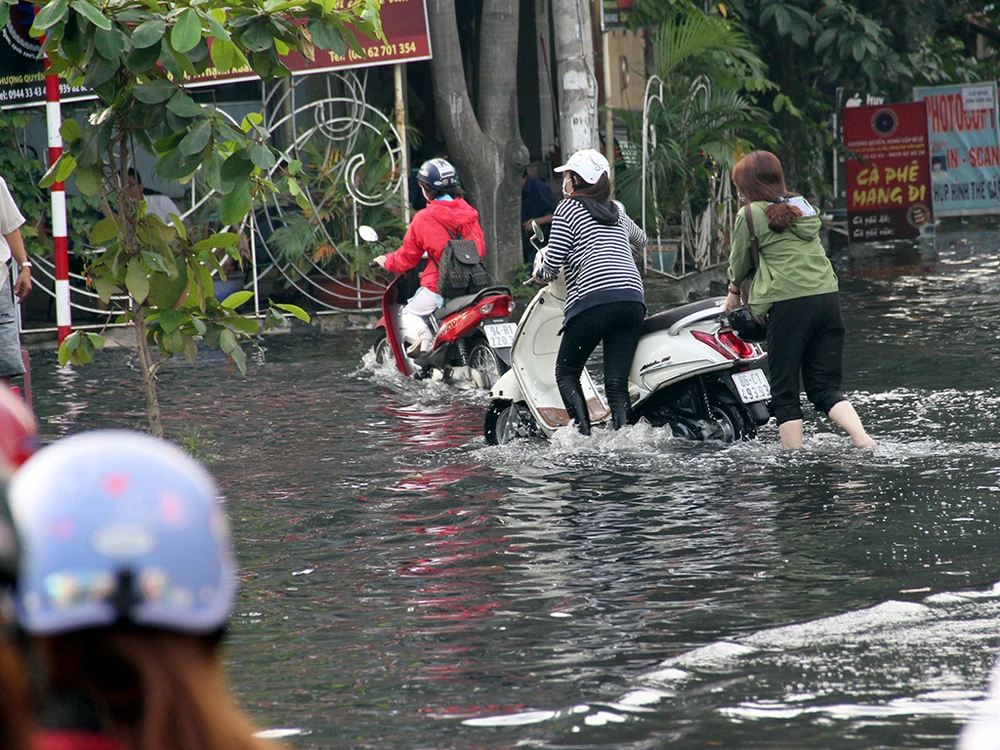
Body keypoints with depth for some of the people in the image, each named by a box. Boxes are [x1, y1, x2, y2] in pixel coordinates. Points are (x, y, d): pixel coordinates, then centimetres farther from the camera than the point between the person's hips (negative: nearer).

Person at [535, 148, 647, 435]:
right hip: (633, 300, 6)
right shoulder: (617, 212, 25)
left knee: (566, 373, 5)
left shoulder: (568, 209, 6)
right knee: (617, 383, 1)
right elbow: (641, 240, 45)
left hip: (593, 300, -6)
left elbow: (554, 261, -1)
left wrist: (542, 274, 20)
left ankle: (584, 433, -12)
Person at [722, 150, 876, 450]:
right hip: (828, 296, 6)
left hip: (789, 303, -6)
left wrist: (734, 292, 34)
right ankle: (864, 441, -11)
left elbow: (739, 264, 13)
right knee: (825, 388, 8)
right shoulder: (803, 207, 20)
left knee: (785, 393, 3)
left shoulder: (750, 214, 1)